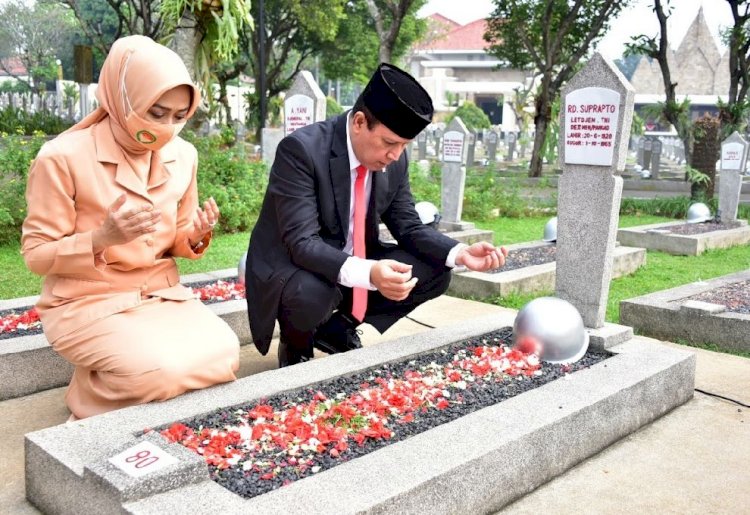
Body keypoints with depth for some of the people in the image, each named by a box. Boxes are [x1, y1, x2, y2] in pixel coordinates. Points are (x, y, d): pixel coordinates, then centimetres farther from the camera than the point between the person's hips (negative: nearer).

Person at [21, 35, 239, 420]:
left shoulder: (182, 155, 2)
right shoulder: (64, 157, -15)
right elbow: (36, 256, -10)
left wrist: (197, 236, -13)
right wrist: (103, 237, -28)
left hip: (160, 294, 5)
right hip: (88, 303, -5)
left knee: (221, 355, -22)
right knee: (161, 369, -29)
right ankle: (92, 404, 4)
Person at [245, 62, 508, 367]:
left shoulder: (395, 161, -7)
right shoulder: (301, 149, -27)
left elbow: (409, 227, 1)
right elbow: (302, 242, -33)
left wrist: (460, 253, -18)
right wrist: (368, 273, -48)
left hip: (357, 263, 7)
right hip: (294, 267, -6)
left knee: (435, 273, -6)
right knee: (311, 295, -38)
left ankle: (337, 329, 10)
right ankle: (296, 348, 0)